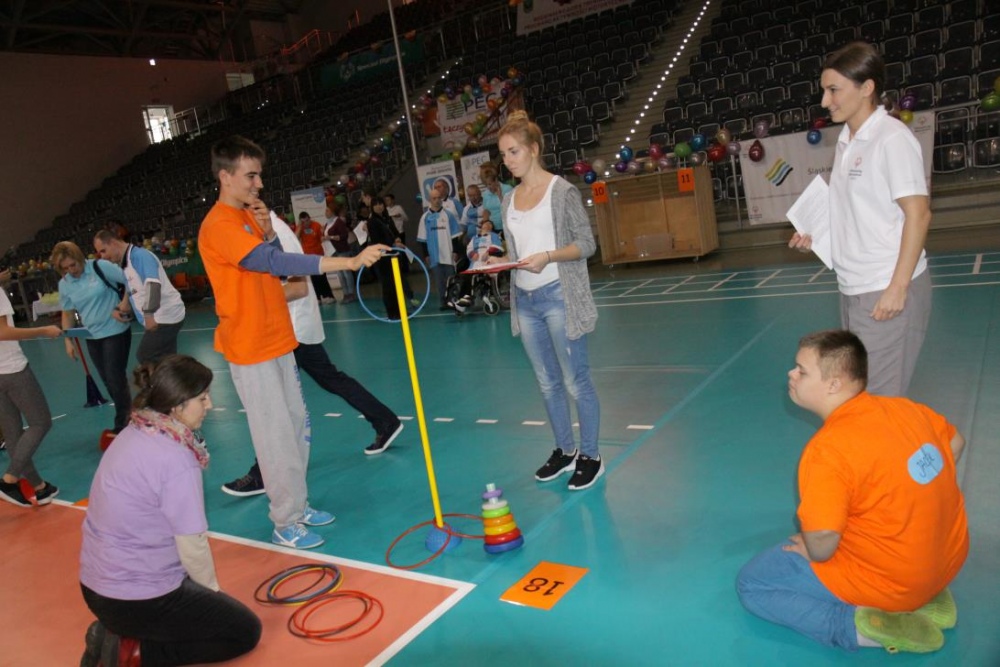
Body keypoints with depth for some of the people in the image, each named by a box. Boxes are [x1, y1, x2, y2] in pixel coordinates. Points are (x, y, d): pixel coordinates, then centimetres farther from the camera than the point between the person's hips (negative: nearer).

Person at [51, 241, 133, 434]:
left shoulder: (101, 267, -14)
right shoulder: (64, 284, 2)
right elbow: (68, 313, 13)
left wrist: (123, 307, -16)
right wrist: (68, 340, 9)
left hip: (116, 332, -5)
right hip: (92, 337, 6)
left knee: (116, 379, -5)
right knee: (109, 381, 11)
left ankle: (124, 424, 7)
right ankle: (129, 417, 26)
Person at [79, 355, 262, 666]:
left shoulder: (132, 434, 1)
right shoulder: (176, 460, -26)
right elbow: (192, 547, -19)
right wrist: (212, 591, 3)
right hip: (136, 597, -9)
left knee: (204, 602, 29)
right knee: (245, 631, 8)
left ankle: (117, 631, 13)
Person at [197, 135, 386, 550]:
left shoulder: (249, 217, 12)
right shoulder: (219, 226, -18)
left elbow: (274, 264, 13)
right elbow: (276, 263, -31)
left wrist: (268, 231, -5)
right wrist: (349, 262, -36)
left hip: (276, 340, 9)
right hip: (251, 348, -9)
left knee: (296, 425, 14)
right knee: (276, 435, -3)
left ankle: (297, 506, 27)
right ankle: (285, 525, 11)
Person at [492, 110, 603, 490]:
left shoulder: (562, 191, -6)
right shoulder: (510, 200, 11)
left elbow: (586, 244, -9)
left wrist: (549, 256, -23)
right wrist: (499, 261, -4)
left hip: (559, 298, -6)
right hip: (525, 301, 6)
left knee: (575, 381, 1)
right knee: (548, 383, 15)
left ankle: (590, 457, 16)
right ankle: (564, 451, 30)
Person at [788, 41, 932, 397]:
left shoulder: (892, 138, -12)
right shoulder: (846, 141, 11)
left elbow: (918, 214, -15)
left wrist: (897, 287, -19)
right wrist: (817, 235, 6)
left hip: (887, 290, -8)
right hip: (852, 288, 8)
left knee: (879, 398, -3)